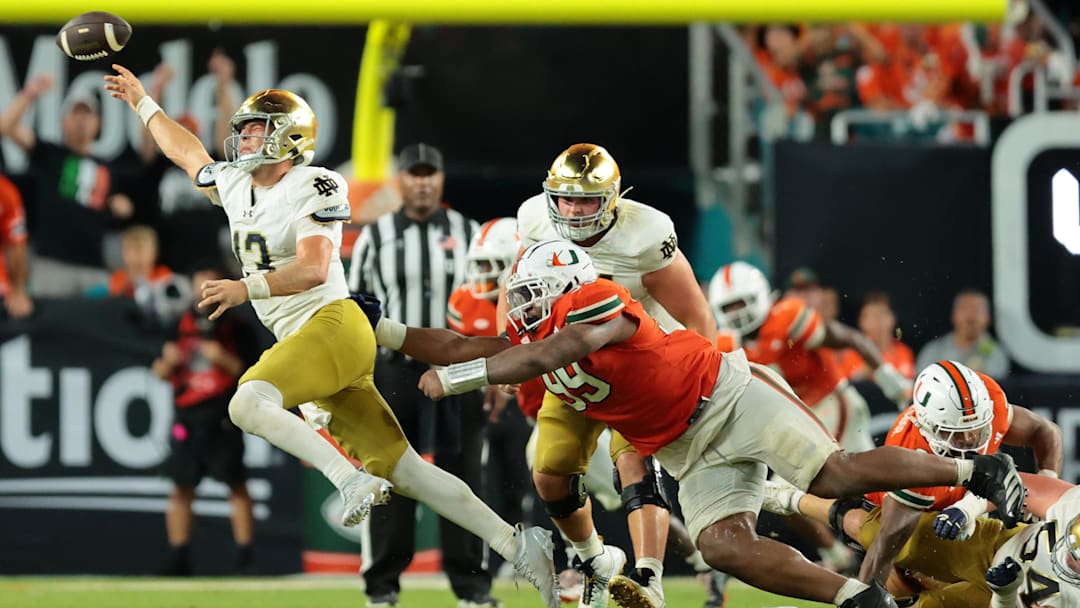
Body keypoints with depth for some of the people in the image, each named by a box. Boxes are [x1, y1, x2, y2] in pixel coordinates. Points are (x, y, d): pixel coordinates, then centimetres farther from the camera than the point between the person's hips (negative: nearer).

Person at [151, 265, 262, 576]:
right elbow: (160, 373, 16)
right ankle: (178, 559, 10)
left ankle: (245, 557, -3)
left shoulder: (237, 326, 1)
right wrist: (168, 361, -6)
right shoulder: (180, 325, 12)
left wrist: (224, 359, -17)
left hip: (223, 418, -4)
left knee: (236, 485, -6)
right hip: (186, 418, 4)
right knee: (181, 488, 4)